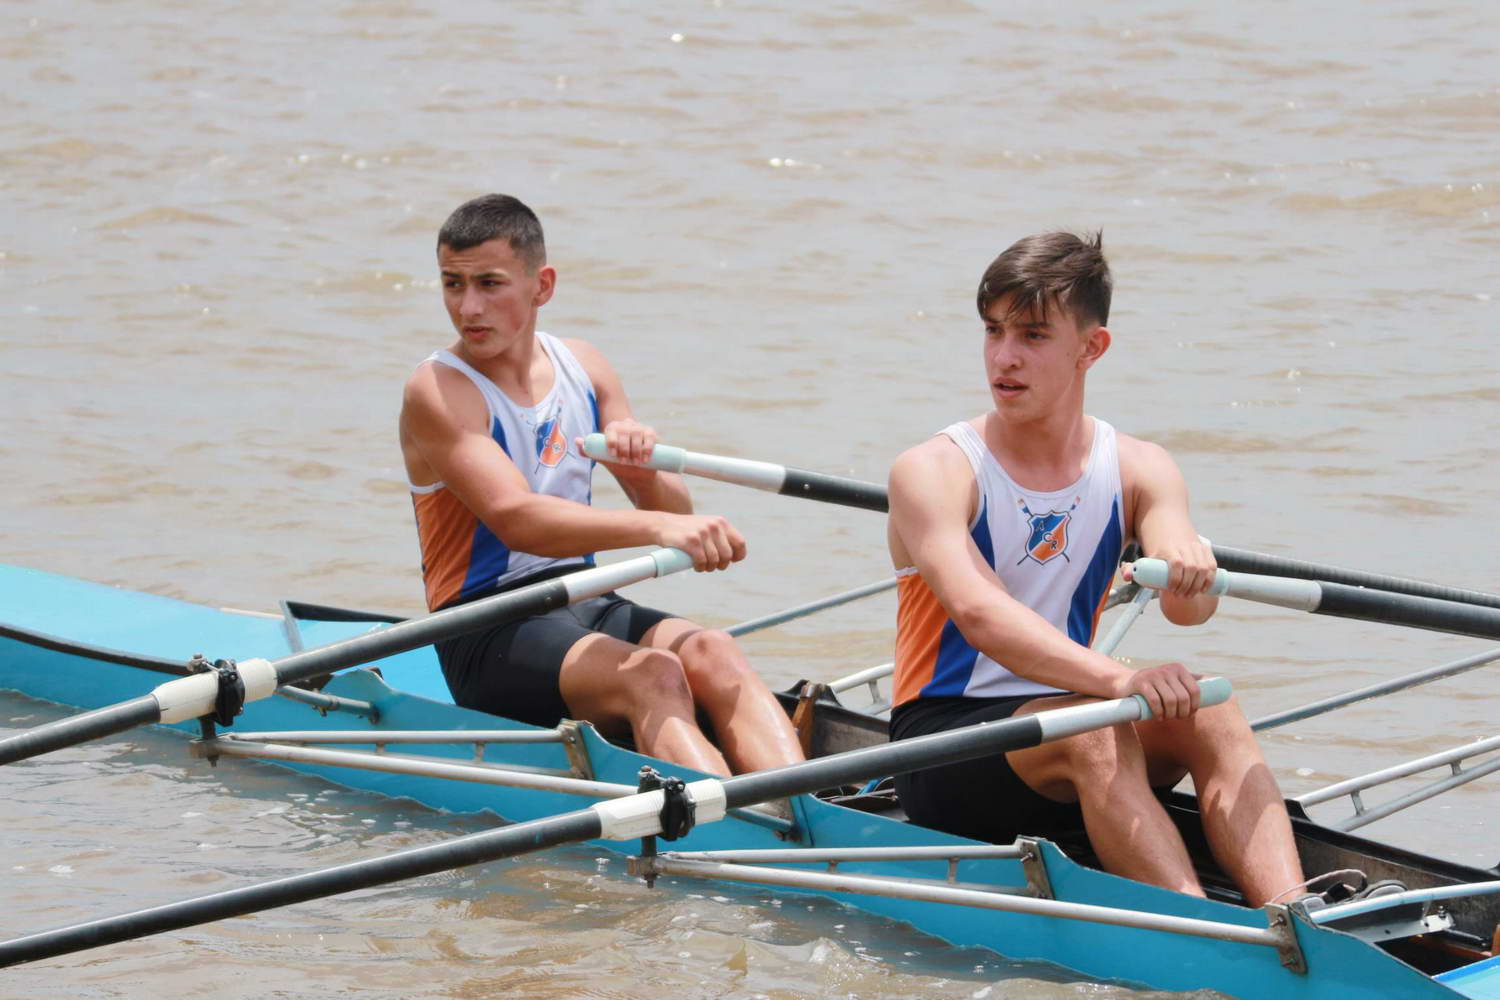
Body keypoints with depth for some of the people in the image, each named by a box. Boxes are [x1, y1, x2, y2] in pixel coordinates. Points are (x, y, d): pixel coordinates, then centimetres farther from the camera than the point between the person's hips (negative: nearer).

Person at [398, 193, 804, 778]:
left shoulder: (581, 368, 11)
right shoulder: (438, 391, -9)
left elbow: (674, 519, 9)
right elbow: (516, 520, -25)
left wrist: (642, 470, -16)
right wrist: (656, 527, -37)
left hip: (586, 607, 5)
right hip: (487, 636, -5)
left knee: (708, 652, -24)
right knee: (650, 674, -31)